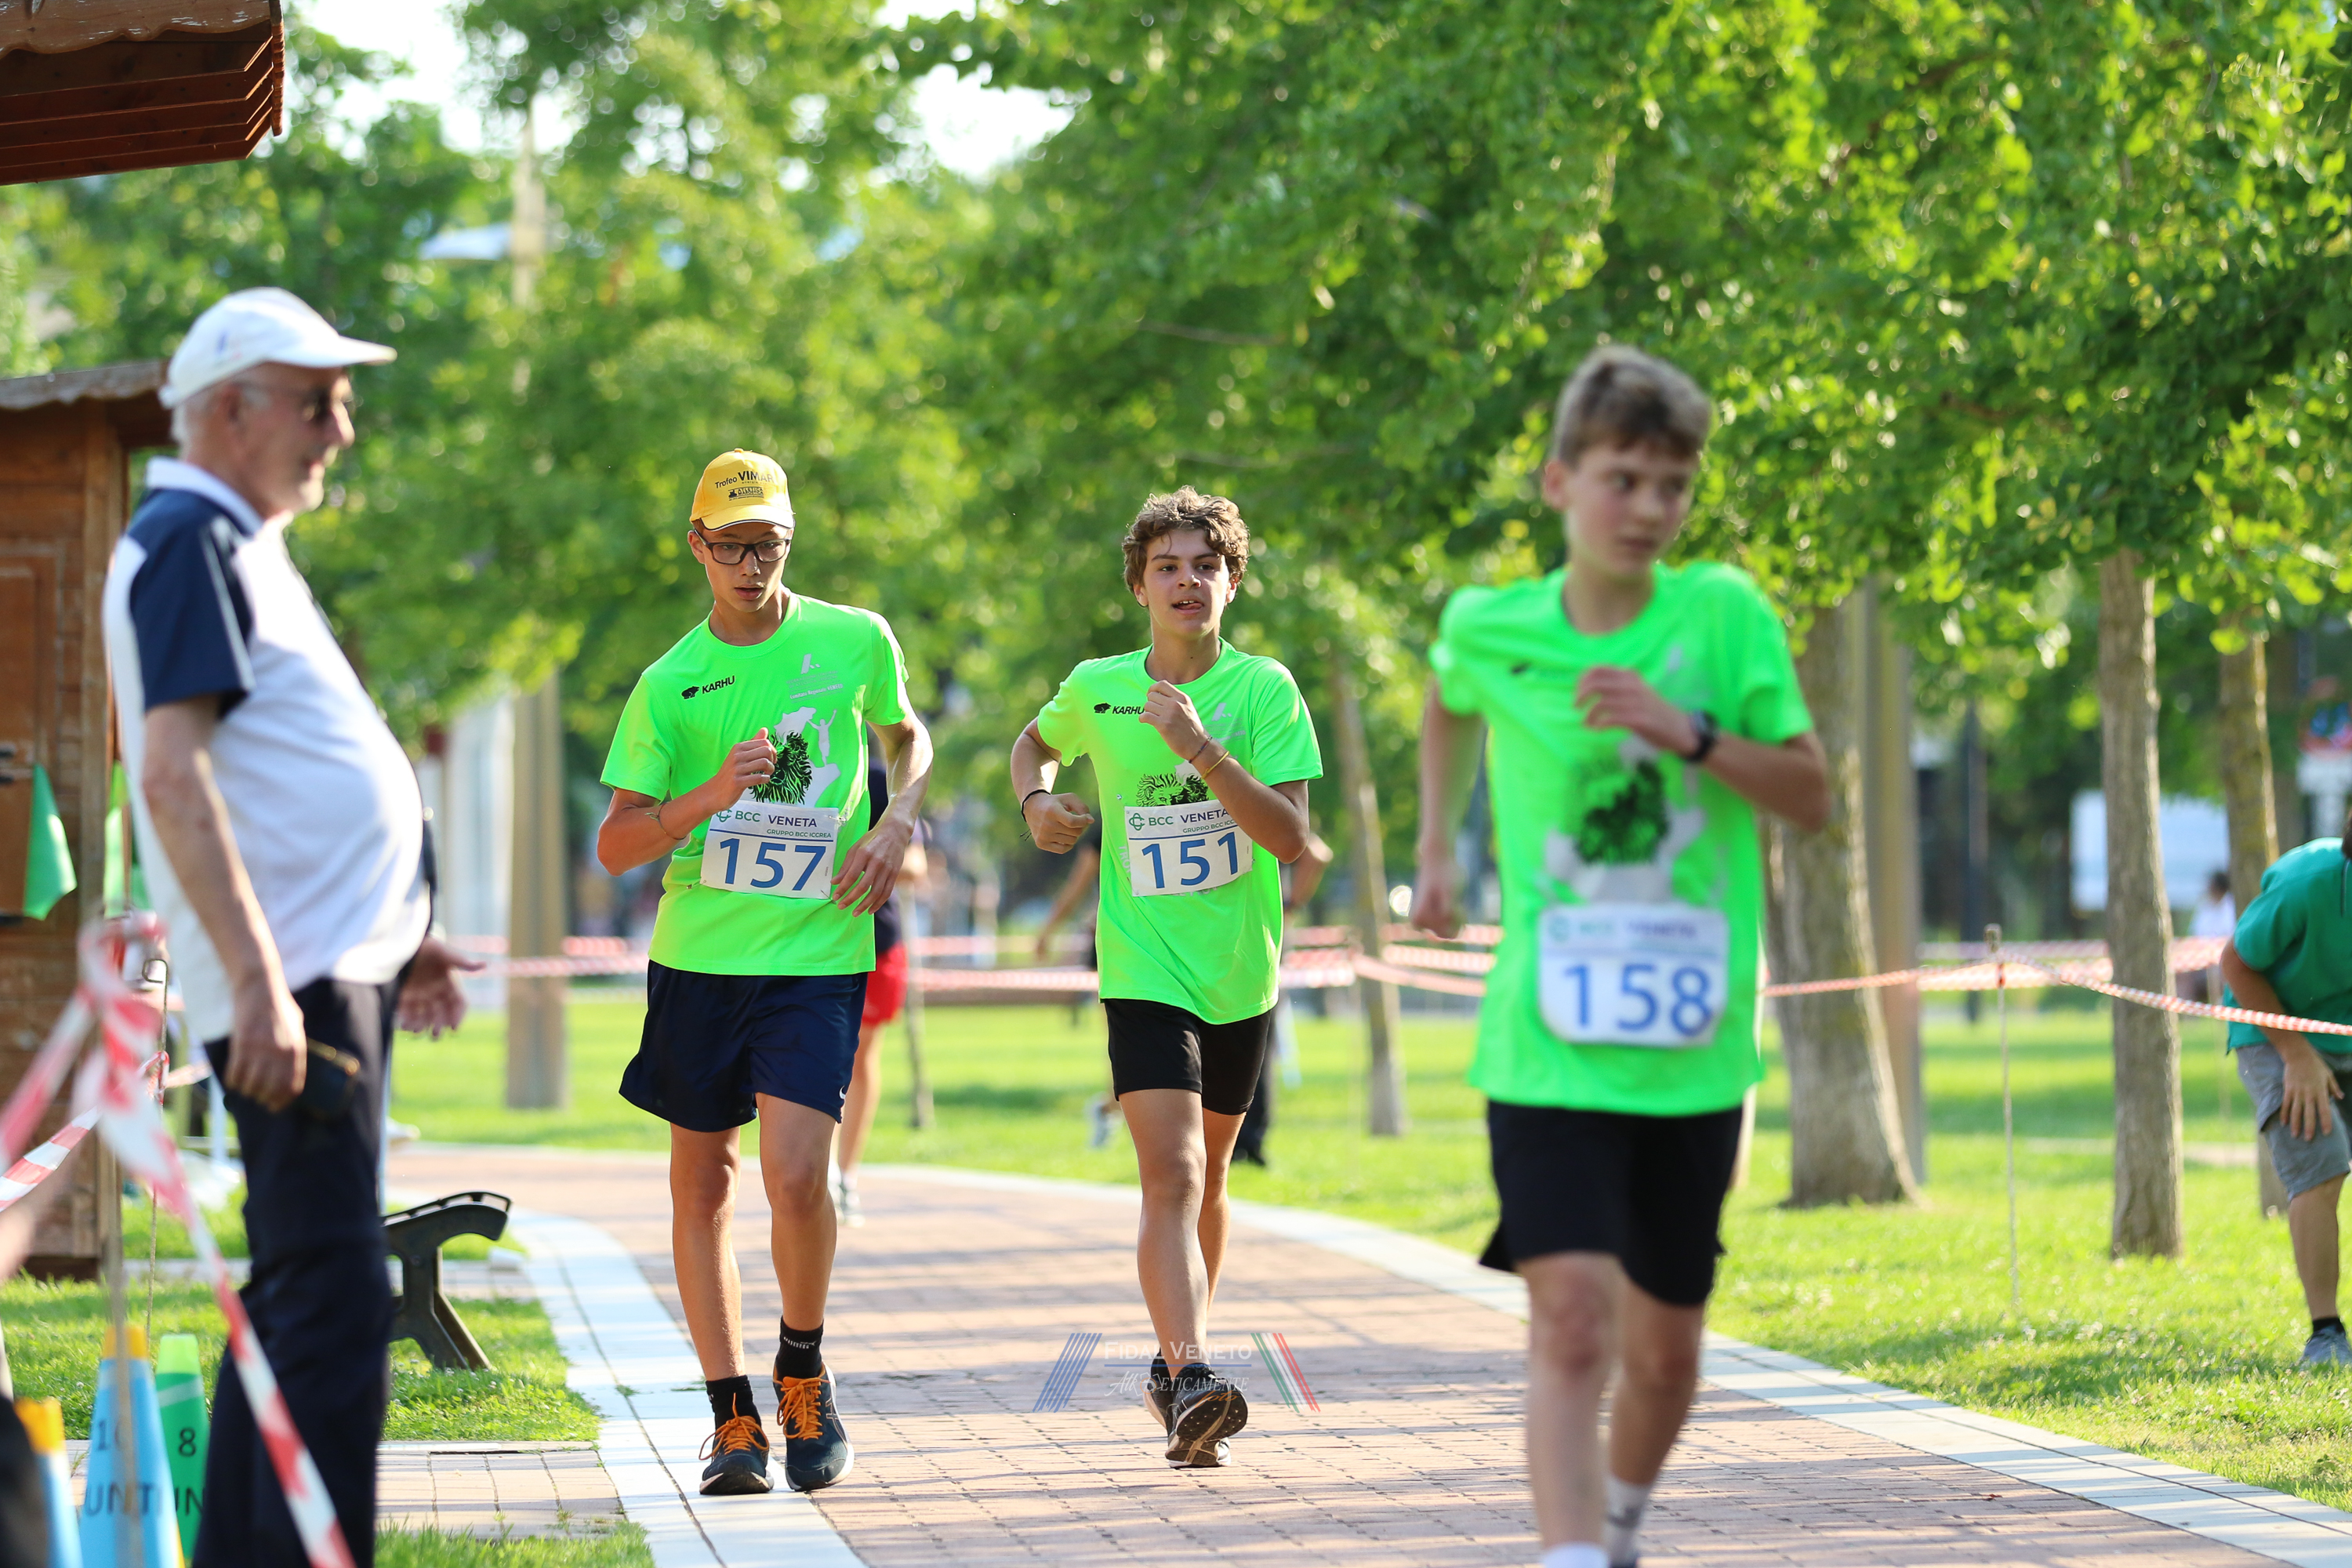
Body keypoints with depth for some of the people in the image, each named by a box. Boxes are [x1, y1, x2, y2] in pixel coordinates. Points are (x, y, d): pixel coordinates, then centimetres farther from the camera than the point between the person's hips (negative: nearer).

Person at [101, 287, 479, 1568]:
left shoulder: (237, 542, 21)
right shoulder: (190, 540, -10)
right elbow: (174, 775, -20)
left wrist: (391, 936, 28)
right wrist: (260, 982, -26)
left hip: (331, 972, 11)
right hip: (292, 985, -11)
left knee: (299, 1296, 13)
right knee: (334, 1304, -15)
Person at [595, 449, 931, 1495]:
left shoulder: (856, 642, 1)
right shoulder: (670, 683, -2)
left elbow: (908, 737, 22)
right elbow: (616, 846, -1)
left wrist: (897, 824, 3)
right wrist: (706, 797, -18)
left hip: (819, 951, -2)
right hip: (698, 956, 2)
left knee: (796, 1174, -17)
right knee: (700, 1185, 5)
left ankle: (803, 1374, 7)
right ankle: (732, 1416, 15)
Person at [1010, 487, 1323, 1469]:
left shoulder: (1264, 689, -7)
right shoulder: (1096, 689, -2)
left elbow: (1290, 839, -17)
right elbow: (1036, 742, 22)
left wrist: (1199, 747, -27)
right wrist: (1036, 800, 0)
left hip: (1241, 979, 2)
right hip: (1144, 972, -2)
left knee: (1205, 1179, 17)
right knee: (1171, 1178, -19)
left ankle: (1175, 1366, 36)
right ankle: (1192, 1381, -32)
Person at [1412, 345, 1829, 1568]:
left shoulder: (1724, 614, -3)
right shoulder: (1491, 629, 0)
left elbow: (1810, 798, -3)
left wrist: (1691, 734, -17)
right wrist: (1438, 844, 22)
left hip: (1694, 1052, 1)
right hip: (1548, 1048, -1)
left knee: (1664, 1346, 13)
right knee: (1571, 1324, -18)